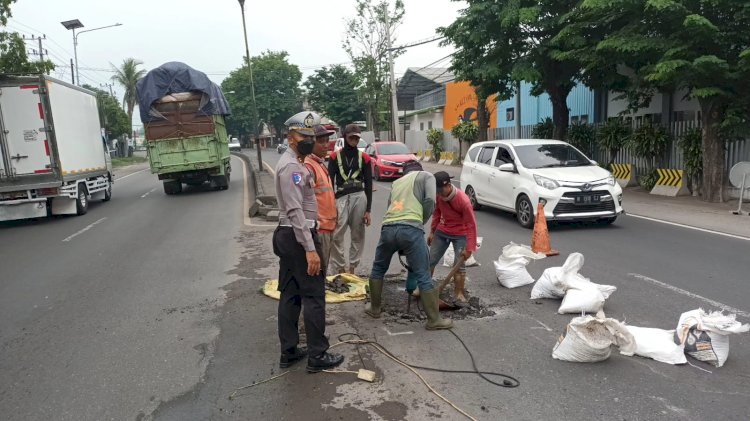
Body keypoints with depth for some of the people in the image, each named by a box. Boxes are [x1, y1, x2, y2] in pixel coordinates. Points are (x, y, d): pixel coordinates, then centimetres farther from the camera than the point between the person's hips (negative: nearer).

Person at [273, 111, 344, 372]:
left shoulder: (292, 163, 17)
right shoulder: (292, 166, -16)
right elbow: (296, 211, -24)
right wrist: (310, 248, -26)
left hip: (287, 235, 11)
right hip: (299, 237, -11)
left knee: (290, 294, 13)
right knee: (313, 296, -3)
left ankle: (288, 352, 22)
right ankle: (317, 356, 6)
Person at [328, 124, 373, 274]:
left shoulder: (364, 158, 6)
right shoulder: (335, 156, 5)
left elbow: (368, 185, 6)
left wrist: (368, 210, 0)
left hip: (359, 197, 1)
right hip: (341, 198, -1)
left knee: (357, 235, 5)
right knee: (336, 236, -8)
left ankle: (352, 267, 17)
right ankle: (339, 269, 2)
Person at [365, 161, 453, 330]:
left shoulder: (396, 182, 32)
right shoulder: (426, 176, 18)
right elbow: (430, 200, -2)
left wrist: (402, 248, 37)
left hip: (388, 228, 4)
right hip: (410, 228, -4)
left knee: (378, 269, 25)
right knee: (423, 276, 4)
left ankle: (374, 308, 37)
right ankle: (434, 320, 12)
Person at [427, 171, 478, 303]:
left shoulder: (463, 200, -28)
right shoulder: (438, 196, -14)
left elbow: (471, 225, -23)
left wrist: (469, 248, -23)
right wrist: (432, 231, 11)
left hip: (460, 234, -4)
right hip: (442, 232, 5)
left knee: (459, 264, -8)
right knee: (430, 261, 6)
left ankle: (459, 293, 6)